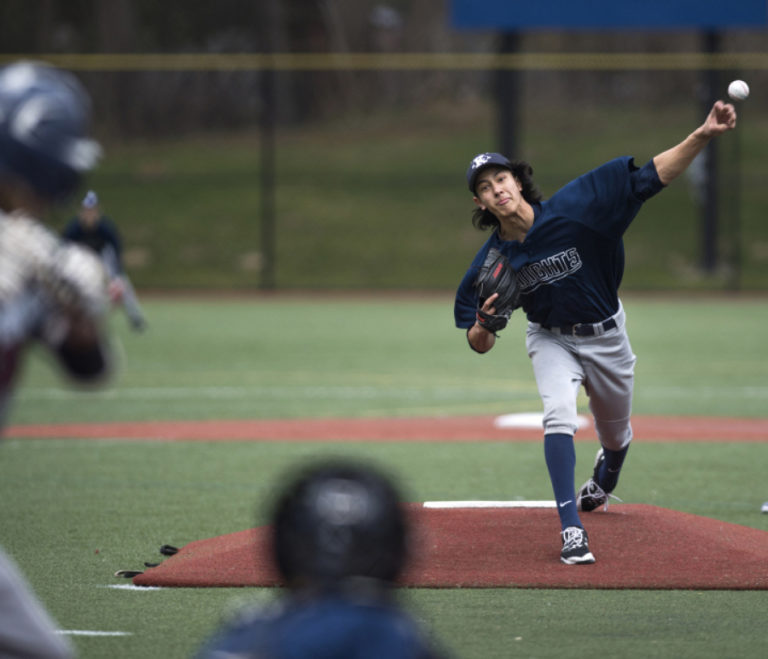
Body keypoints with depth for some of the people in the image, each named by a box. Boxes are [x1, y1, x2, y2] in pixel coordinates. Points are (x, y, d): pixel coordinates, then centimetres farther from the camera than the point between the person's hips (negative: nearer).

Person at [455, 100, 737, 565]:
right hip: (551, 339, 0)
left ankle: (602, 484, 55)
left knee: (616, 436, 18)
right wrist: (484, 325, -35)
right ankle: (572, 532, -26)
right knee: (559, 415, -29)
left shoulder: (573, 209, -26)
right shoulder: (492, 263, -19)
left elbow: (651, 177, -27)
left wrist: (702, 136, -38)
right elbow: (479, 346, -11)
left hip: (606, 336, 1)